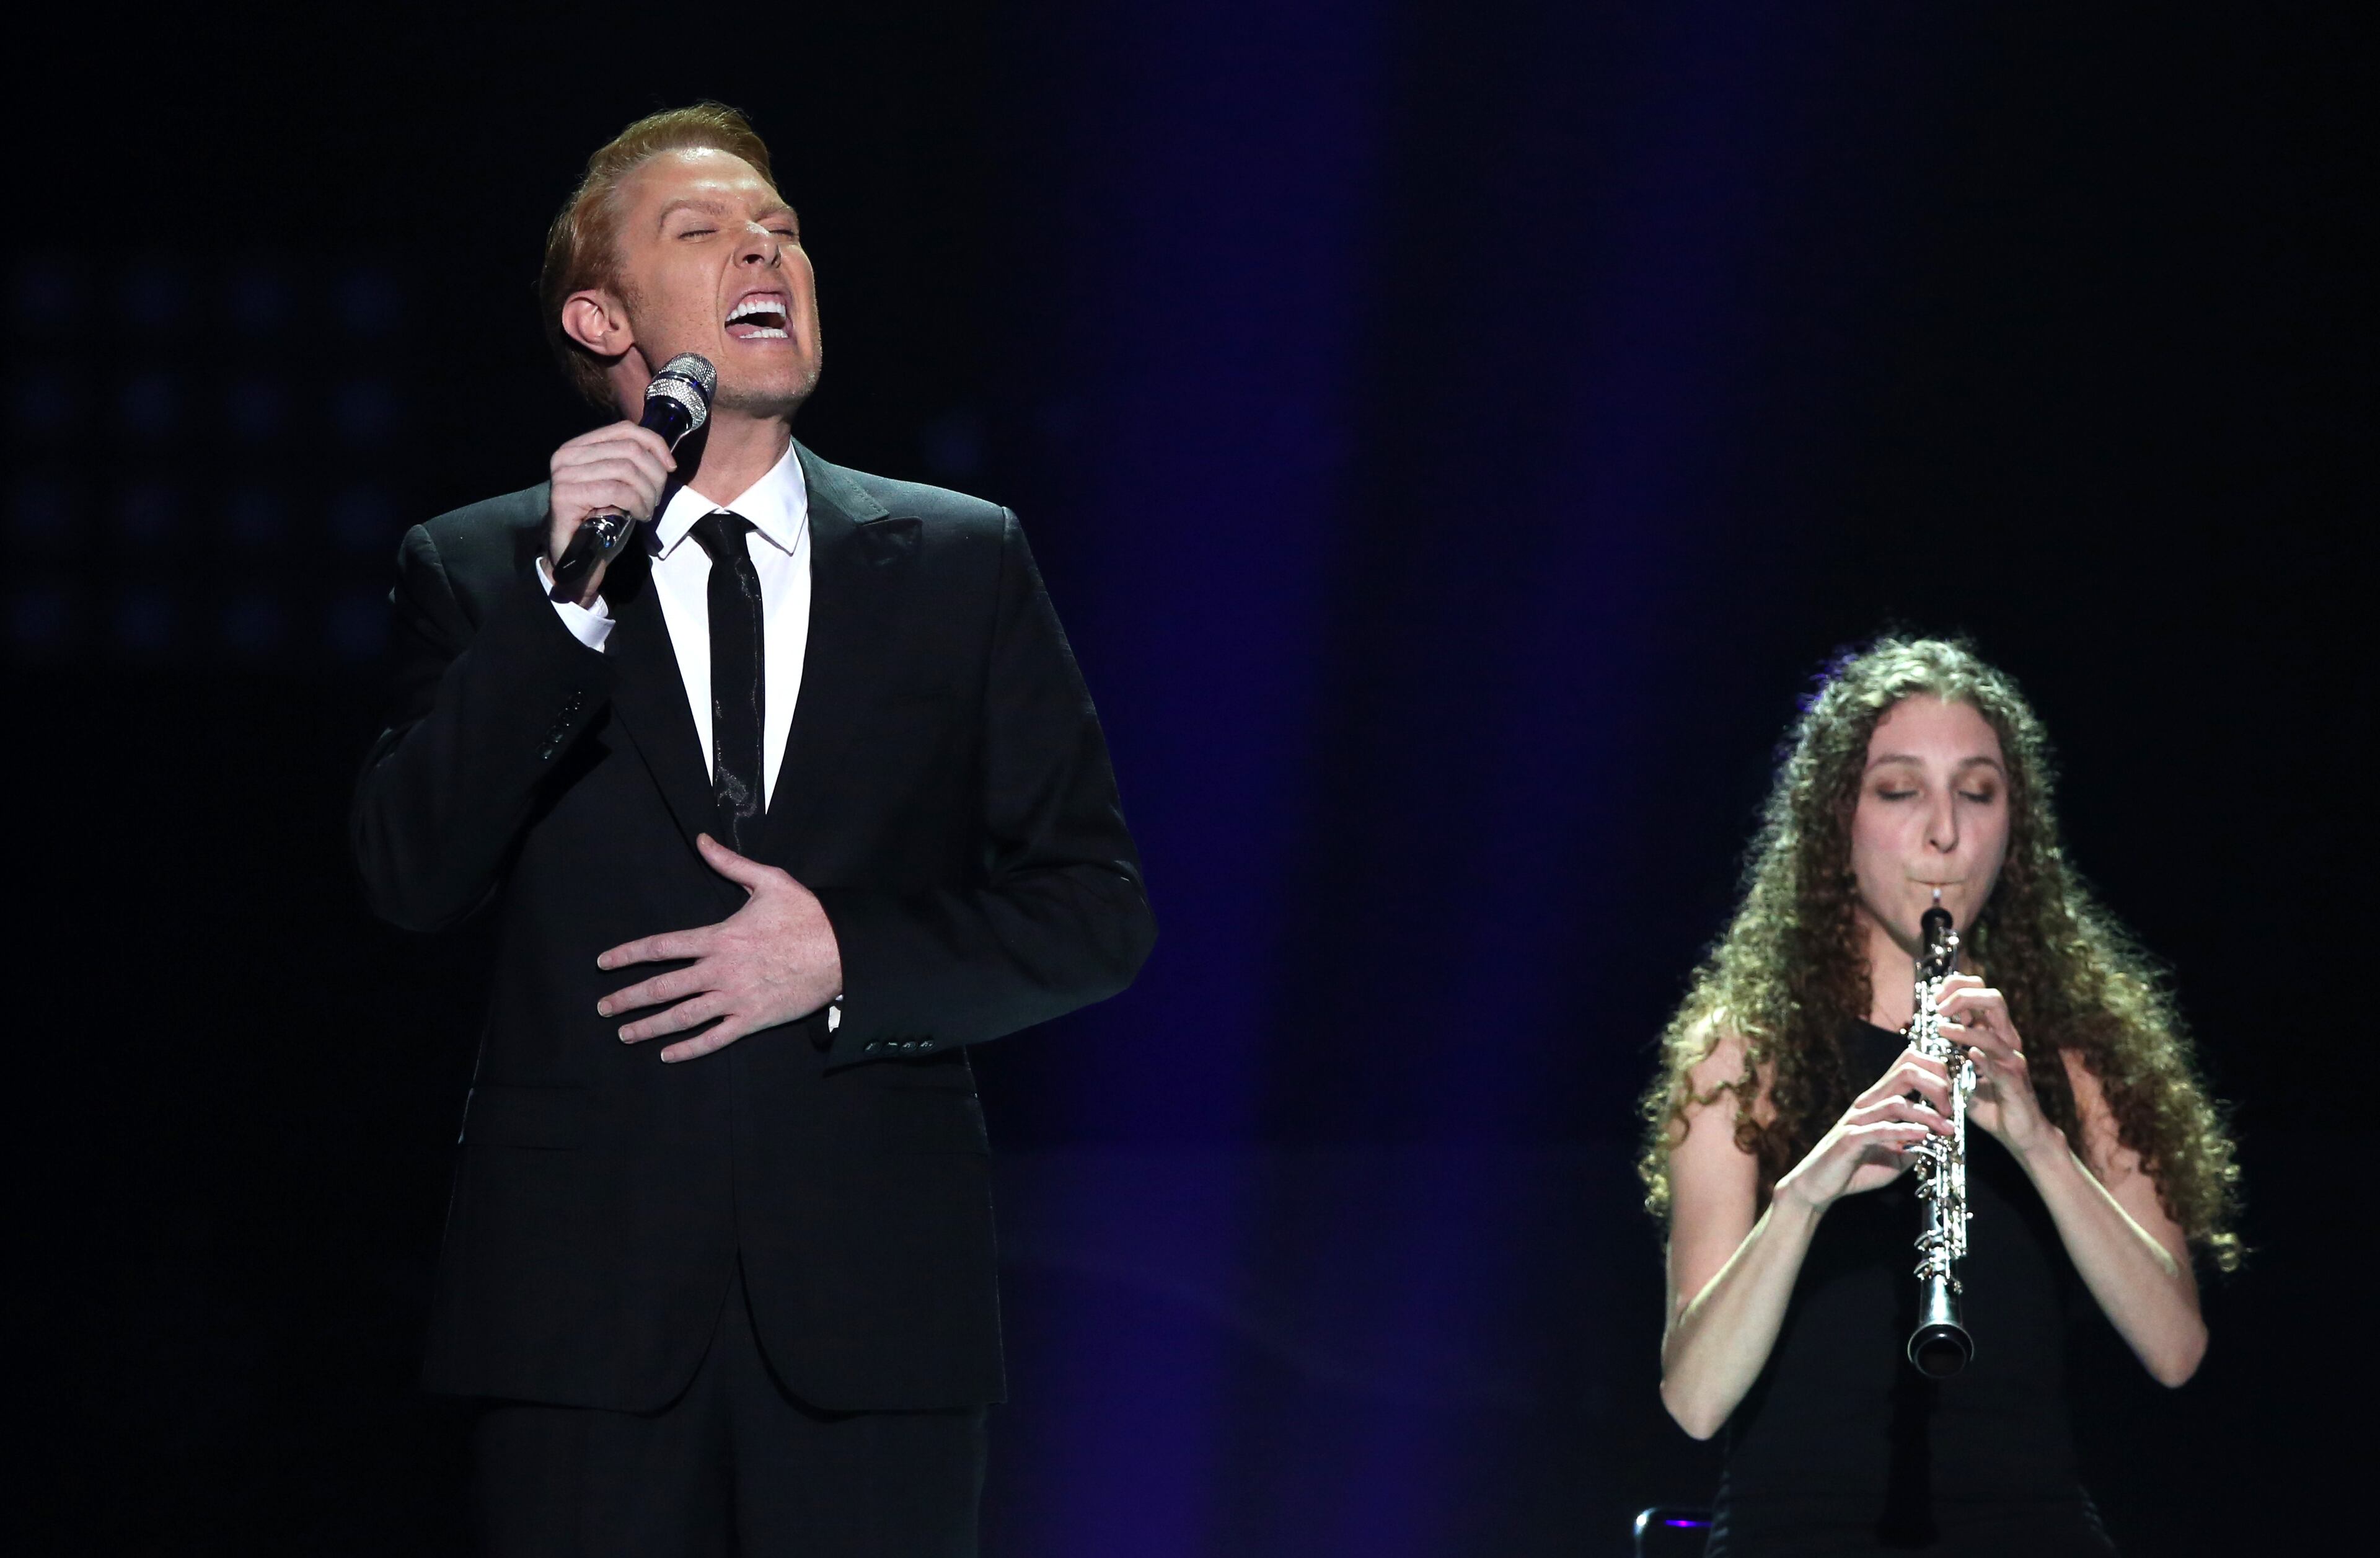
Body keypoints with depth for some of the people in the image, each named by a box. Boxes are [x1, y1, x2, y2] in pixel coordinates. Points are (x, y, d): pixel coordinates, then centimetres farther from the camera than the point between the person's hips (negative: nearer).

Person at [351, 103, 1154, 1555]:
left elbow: (1099, 911, 8)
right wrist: (565, 599, -15)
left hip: (874, 1311, 1)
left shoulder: (963, 563, 10)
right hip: (585, 1311, -1)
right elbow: (414, 876, -7)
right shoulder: (479, 575, 7)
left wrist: (849, 961, -8)